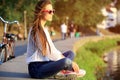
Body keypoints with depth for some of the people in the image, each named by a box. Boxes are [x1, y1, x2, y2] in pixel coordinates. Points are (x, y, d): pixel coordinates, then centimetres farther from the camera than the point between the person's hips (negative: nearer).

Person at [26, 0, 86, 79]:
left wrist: (63, 57, -2)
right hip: (36, 69, -10)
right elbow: (48, 52, -17)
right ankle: (75, 70, 4)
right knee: (66, 61, -29)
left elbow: (52, 49, 16)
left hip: (44, 64, 10)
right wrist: (71, 63, -13)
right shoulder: (37, 30, -14)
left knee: (70, 53, 12)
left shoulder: (44, 29, 16)